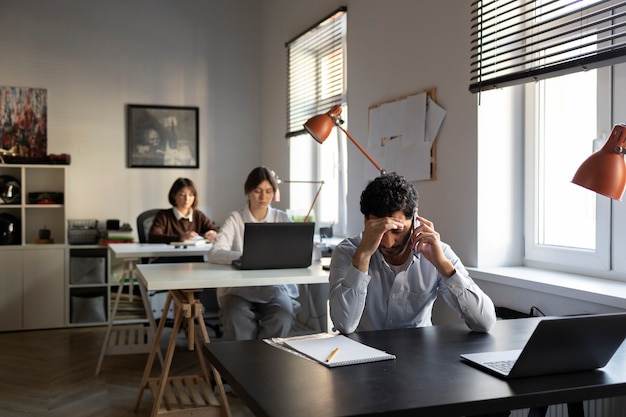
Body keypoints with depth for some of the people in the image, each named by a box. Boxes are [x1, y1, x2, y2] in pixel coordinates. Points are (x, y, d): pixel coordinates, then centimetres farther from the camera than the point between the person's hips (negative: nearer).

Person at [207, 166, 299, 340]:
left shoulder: (282, 219, 10)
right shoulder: (235, 219, 2)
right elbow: (214, 253, -14)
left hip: (276, 285, 1)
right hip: (239, 286, -1)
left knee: (283, 315, -31)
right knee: (236, 316, -34)